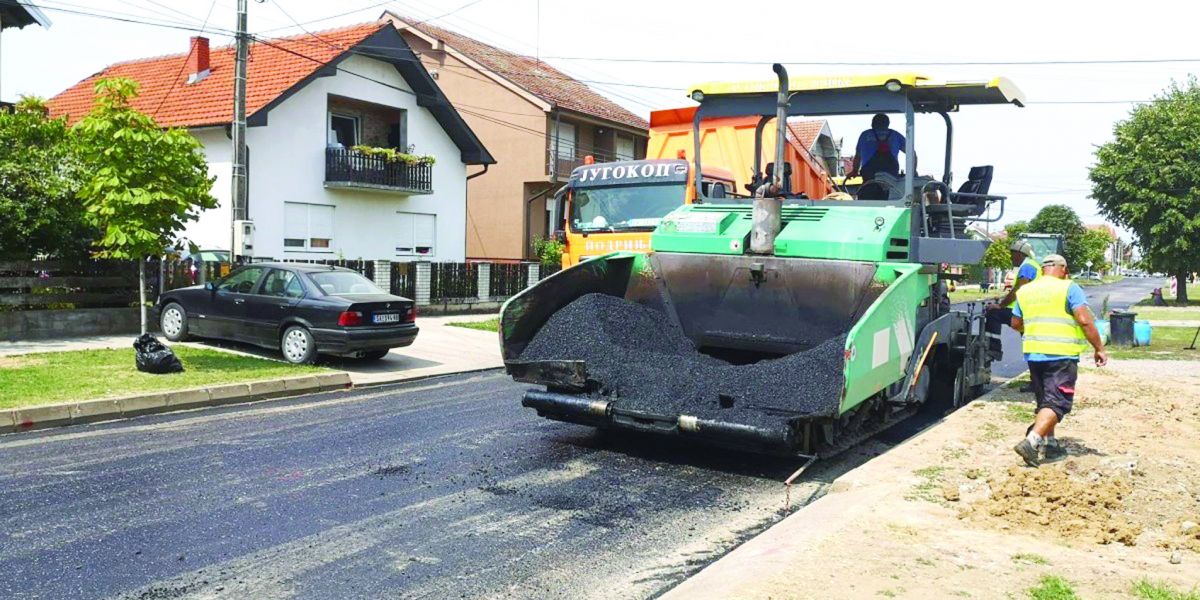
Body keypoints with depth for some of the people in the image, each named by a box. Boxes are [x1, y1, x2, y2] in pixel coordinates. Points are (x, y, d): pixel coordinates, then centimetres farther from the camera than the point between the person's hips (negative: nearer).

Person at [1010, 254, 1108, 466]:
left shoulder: (1025, 291, 12)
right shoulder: (1069, 288, -5)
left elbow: (1016, 324, 19)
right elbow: (1085, 321, -13)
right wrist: (1099, 348, -6)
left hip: (1033, 354, 6)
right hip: (1061, 354, -6)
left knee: (1045, 401, 18)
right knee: (1056, 402, -6)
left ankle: (1050, 445, 21)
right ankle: (1031, 441, -21)